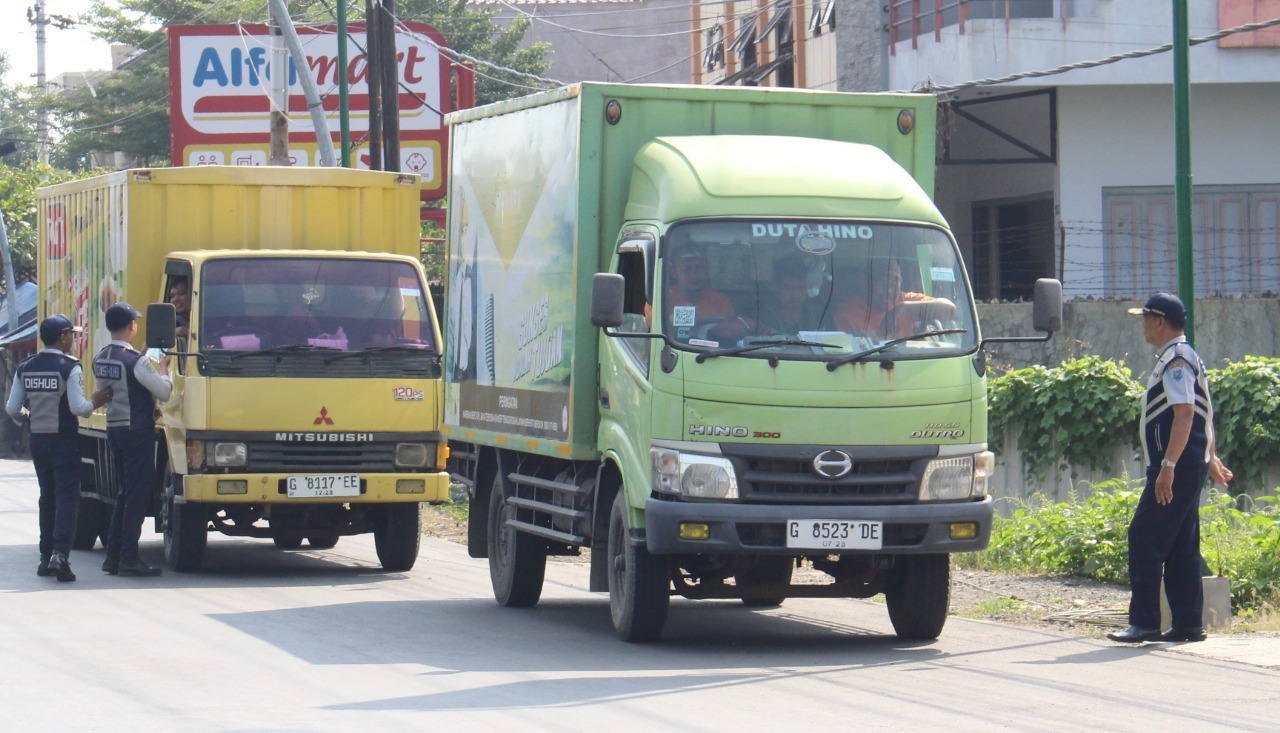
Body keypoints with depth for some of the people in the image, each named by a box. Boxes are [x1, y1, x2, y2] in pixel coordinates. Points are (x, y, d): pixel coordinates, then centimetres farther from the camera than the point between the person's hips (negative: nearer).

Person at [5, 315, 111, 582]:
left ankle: (46, 557, 16)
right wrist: (95, 402, 0)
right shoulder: (69, 367, -12)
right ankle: (60, 554, -20)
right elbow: (78, 407, -19)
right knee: (67, 497, -5)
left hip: (38, 439, 6)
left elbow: (12, 409, 4)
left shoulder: (25, 369, 4)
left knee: (47, 498, 16)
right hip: (64, 440, -6)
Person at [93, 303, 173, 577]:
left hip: (114, 429, 8)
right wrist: (163, 367, 2)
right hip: (138, 431, -8)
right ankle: (129, 559, -4)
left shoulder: (100, 360, 8)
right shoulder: (136, 361, -16)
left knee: (125, 493, 17)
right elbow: (164, 391, -14)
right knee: (137, 495, -3)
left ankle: (113, 555, 15)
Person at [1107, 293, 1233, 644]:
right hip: (1190, 466, 11)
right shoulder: (1184, 358, 18)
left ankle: (1144, 622, -11)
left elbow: (1185, 414, -24)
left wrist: (1168, 465, -29)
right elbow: (1203, 415, 25)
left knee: (1145, 539, -10)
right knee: (1180, 547, 11)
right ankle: (1188, 624, 13)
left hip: (1177, 466, -11)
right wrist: (1210, 459, 31)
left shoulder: (1176, 361, -14)